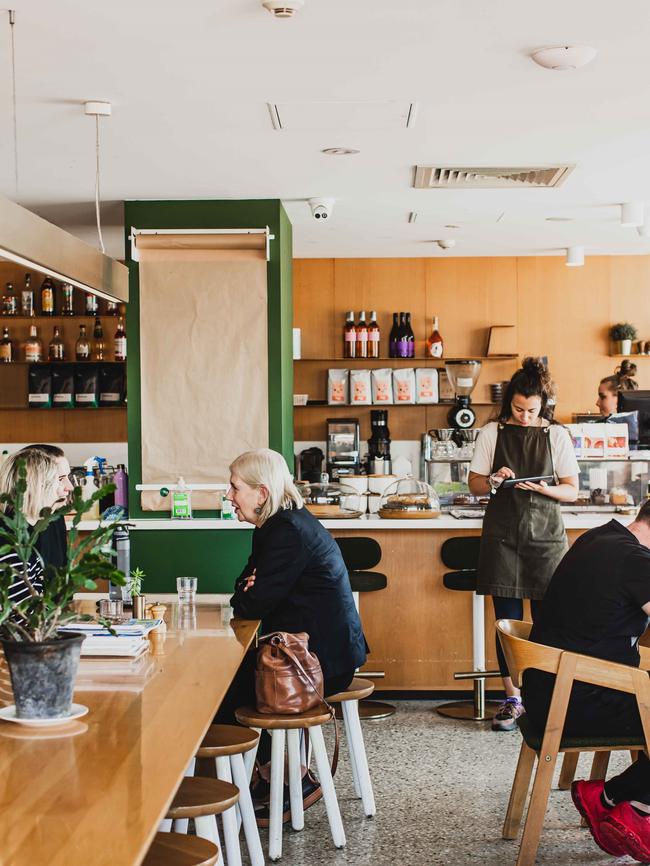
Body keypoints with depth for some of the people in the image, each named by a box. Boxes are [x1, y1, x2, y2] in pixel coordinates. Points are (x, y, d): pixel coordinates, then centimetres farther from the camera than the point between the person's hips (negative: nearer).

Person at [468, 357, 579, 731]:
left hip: (546, 535, 0)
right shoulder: (492, 433, 5)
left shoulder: (557, 435, 4)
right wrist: (493, 481, -12)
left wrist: (544, 488, -15)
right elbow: (475, 483, 9)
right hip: (503, 535, 1)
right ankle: (513, 698, 11)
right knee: (507, 619, 1)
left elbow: (573, 491, 4)